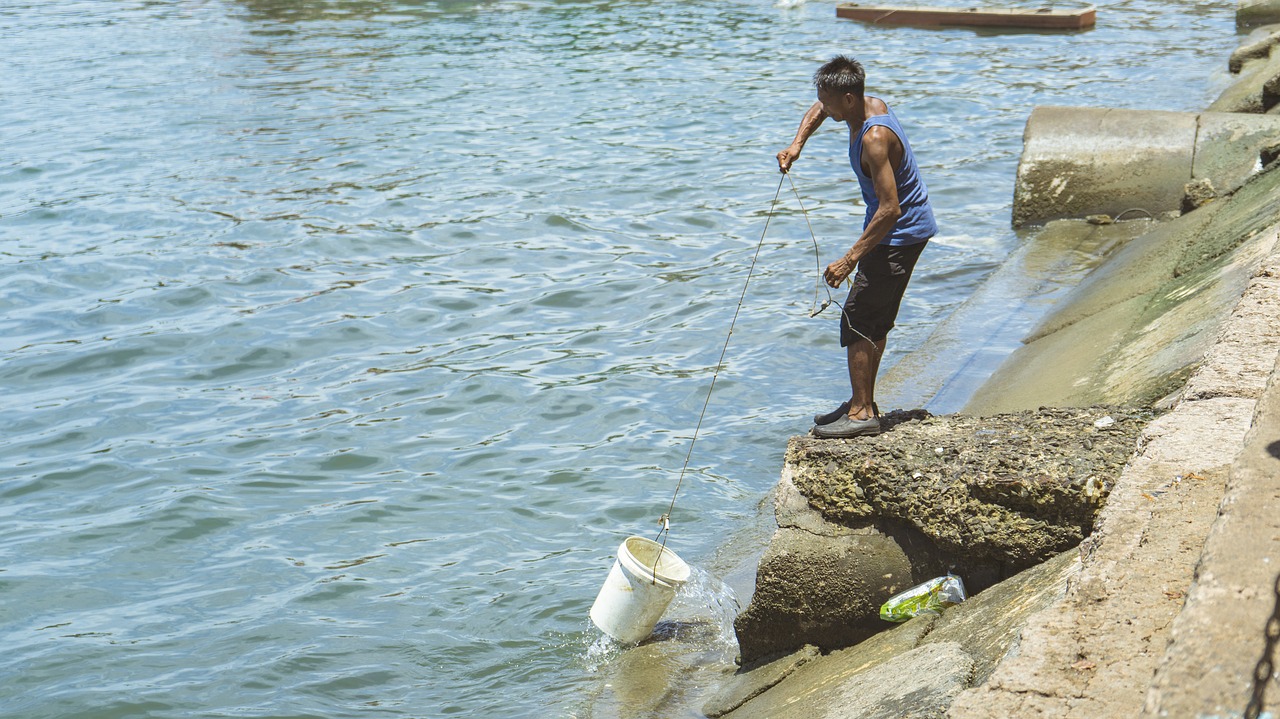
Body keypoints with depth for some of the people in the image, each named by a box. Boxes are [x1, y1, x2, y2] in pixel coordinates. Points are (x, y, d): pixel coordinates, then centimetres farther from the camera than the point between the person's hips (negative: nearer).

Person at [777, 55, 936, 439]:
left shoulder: (874, 139, -28)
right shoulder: (871, 104, 0)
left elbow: (890, 209, -32)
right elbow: (819, 110, 21)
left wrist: (850, 259, -30)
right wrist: (796, 145, 4)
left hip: (899, 234, -10)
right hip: (908, 227, 10)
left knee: (857, 318, -6)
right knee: (876, 319, 17)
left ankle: (862, 412, -3)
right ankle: (863, 403, 25)